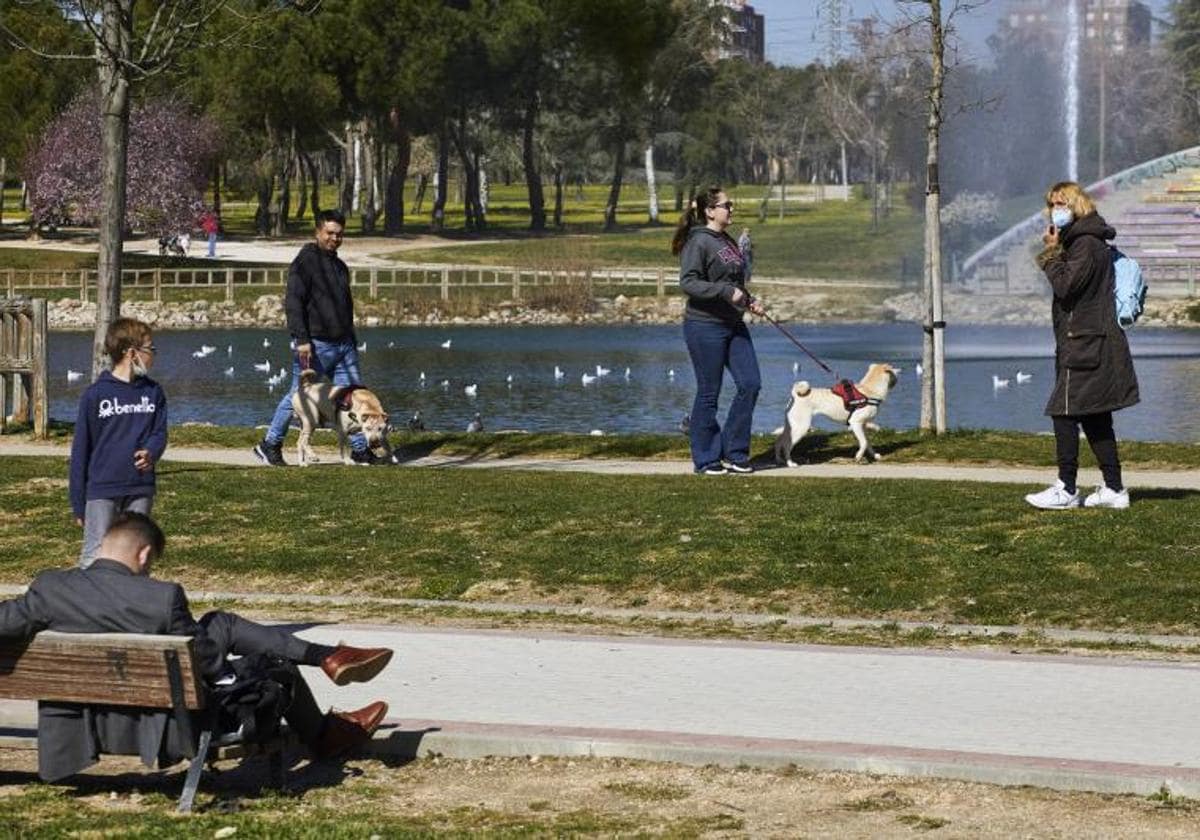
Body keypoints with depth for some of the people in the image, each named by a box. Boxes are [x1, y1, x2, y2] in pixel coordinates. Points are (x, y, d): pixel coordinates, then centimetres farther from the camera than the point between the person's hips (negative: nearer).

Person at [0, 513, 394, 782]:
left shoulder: (49, 587, -15)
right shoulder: (162, 598, -25)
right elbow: (209, 664, -15)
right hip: (160, 729, -6)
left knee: (221, 624, 17)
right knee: (275, 670, 16)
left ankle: (326, 656, 26)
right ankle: (323, 736, 43)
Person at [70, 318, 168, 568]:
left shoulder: (153, 392, 7)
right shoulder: (96, 394, -5)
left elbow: (159, 432, 8)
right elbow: (81, 449, -2)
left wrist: (151, 452, -19)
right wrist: (78, 503, -2)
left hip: (141, 490, 4)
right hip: (102, 491, -4)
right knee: (94, 557, -5)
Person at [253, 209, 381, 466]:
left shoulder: (340, 266, 18)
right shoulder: (306, 261, -8)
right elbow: (293, 302, -16)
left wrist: (352, 341, 23)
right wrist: (301, 339, -22)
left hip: (343, 346, 7)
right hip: (315, 345, -7)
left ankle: (360, 450, 7)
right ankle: (270, 444, 12)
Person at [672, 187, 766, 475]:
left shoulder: (728, 242, 14)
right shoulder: (699, 242, -13)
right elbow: (688, 282, -21)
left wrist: (749, 301, 12)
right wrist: (727, 291, -25)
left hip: (733, 325, 8)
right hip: (705, 325, -8)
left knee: (750, 384, 2)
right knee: (709, 393, -1)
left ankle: (734, 453, 11)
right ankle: (706, 459, 10)